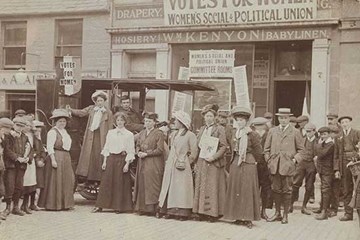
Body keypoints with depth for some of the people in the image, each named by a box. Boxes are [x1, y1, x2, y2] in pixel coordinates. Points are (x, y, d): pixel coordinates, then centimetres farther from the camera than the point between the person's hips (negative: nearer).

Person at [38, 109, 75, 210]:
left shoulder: (64, 131, 17)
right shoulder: (52, 132, -9)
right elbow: (49, 147, -15)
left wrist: (68, 158, 16)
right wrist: (53, 160, -22)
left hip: (66, 158, 9)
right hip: (56, 157, -9)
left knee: (67, 180, 9)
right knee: (55, 181, -3)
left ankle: (64, 204, 17)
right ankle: (53, 205, 5)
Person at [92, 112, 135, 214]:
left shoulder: (129, 134, 1)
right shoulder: (110, 133, 10)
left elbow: (131, 151, -1)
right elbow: (106, 147, 11)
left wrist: (127, 164, -9)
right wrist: (104, 161, 3)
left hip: (122, 160, -2)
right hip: (110, 159, 2)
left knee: (120, 183, -1)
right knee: (106, 182, 1)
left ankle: (119, 207, 8)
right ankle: (100, 206, 5)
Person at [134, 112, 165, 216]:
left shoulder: (158, 133, -5)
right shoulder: (142, 133, 14)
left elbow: (160, 150, -10)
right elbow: (138, 145, 20)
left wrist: (146, 154, -14)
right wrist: (139, 152, -2)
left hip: (154, 164, -6)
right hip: (142, 163, 6)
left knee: (152, 185, -6)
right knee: (142, 185, 5)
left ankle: (153, 209, -1)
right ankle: (142, 208, 11)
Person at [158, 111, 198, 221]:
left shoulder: (190, 135, -7)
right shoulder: (173, 134, 14)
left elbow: (194, 152, -7)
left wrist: (186, 162, -5)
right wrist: (169, 160, 11)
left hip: (182, 167, -7)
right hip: (171, 165, 7)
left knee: (181, 188, -5)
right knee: (169, 187, 6)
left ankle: (182, 212, -1)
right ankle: (170, 211, 11)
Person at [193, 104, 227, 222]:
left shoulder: (219, 129, -2)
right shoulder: (202, 129, 15)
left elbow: (224, 146, -7)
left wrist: (214, 157, -18)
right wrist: (196, 163, 9)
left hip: (214, 163, -5)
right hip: (201, 162, 5)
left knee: (213, 187, -4)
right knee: (201, 187, 4)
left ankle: (213, 213, 1)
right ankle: (202, 212, 10)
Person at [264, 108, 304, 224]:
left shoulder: (295, 132, 5)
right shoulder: (272, 131, 12)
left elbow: (301, 149, 9)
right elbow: (266, 148, 15)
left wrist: (294, 160, -2)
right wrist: (268, 160, 5)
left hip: (288, 166, -2)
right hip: (274, 166, 3)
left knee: (287, 191, 2)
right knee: (276, 190, 8)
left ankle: (285, 215, 12)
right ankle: (277, 213, 19)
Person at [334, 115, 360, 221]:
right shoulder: (339, 137, 14)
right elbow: (336, 155, 14)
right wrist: (336, 169, 6)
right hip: (344, 165, 3)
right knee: (346, 190, 4)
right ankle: (348, 213, 10)